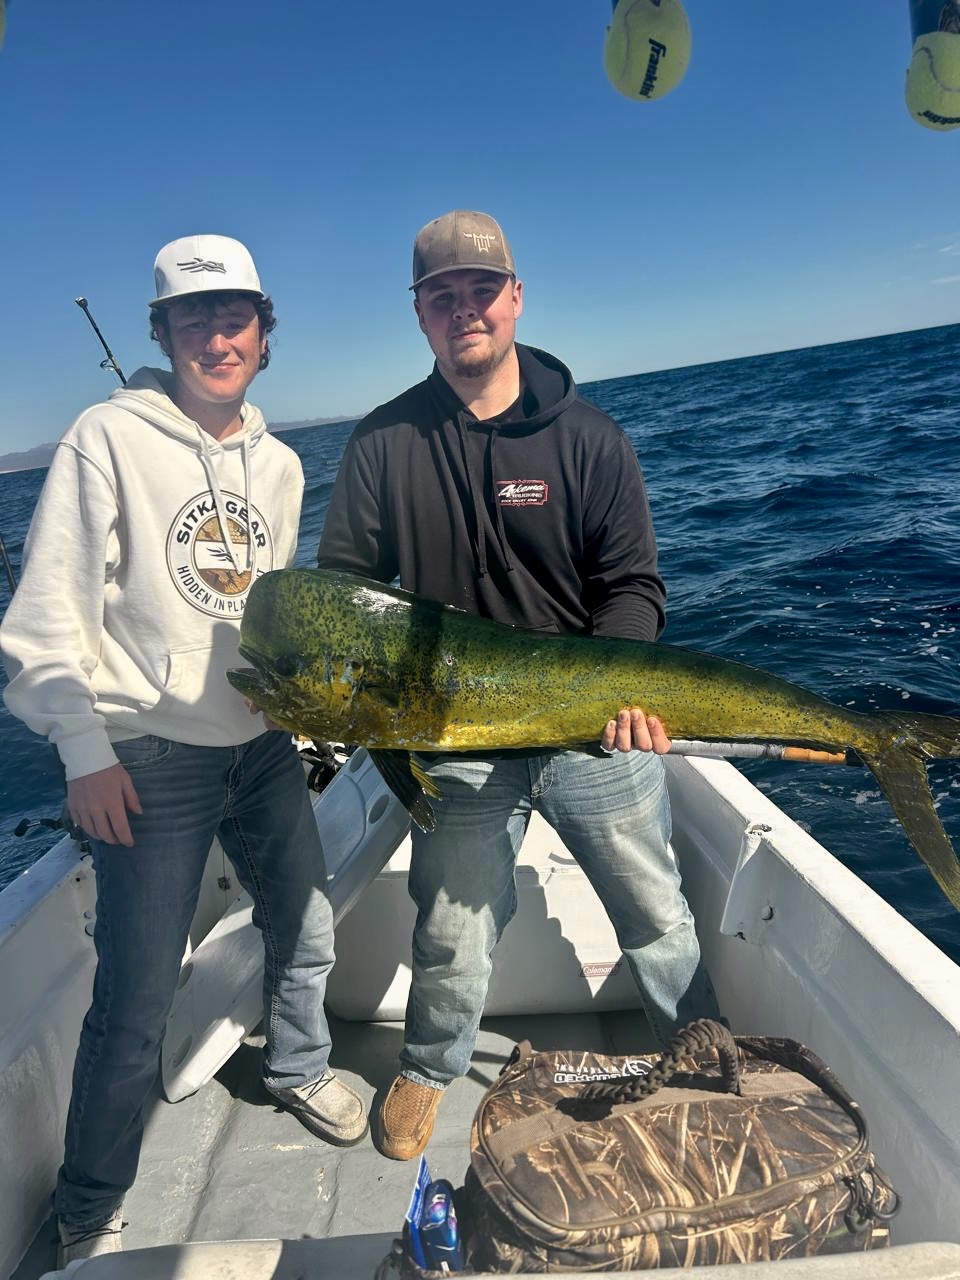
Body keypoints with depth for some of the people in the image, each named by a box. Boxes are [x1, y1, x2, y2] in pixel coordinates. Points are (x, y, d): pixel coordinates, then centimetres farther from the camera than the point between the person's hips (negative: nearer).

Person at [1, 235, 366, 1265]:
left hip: (263, 748, 6)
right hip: (150, 762, -5)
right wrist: (85, 749, -14)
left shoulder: (280, 464, 8)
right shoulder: (109, 438, -9)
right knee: (137, 998, 1)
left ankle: (297, 1069, 49)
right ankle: (90, 1212, 28)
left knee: (307, 927, 19)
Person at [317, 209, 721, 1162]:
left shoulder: (587, 436, -2)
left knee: (657, 918, 17)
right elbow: (344, 584, 2)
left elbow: (632, 582, -3)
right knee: (451, 937, 13)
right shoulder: (383, 443, 0)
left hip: (596, 727, 1)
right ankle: (427, 1069, 44)